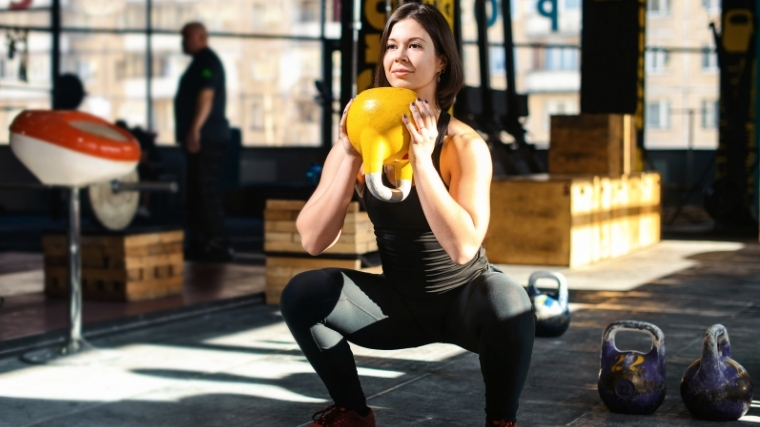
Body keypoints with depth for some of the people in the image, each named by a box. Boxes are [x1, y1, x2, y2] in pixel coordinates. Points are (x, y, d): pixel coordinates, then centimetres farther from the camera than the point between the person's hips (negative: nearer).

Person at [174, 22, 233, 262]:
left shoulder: (207, 62, -10)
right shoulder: (201, 62, 22)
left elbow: (206, 96, -22)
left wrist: (195, 129, -29)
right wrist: (189, 132, 25)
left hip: (205, 138, -11)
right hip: (200, 138, 11)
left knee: (205, 191, -13)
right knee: (196, 193, 12)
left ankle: (219, 246, -14)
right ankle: (199, 243, 16)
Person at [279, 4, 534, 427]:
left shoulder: (464, 144, -17)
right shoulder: (363, 138, -9)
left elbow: (463, 248, -30)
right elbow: (314, 240, -16)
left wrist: (421, 158, -34)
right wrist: (349, 154, -26)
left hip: (464, 300, -3)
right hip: (400, 301, 3)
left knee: (507, 301, -36)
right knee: (302, 294, -19)